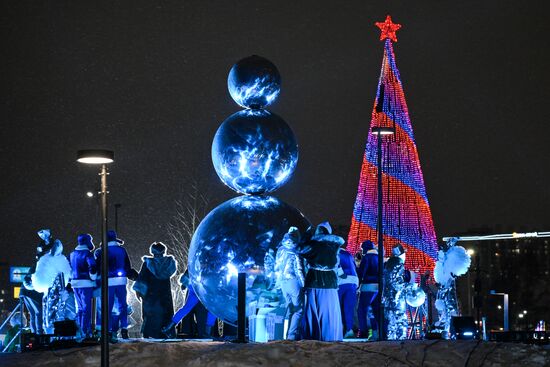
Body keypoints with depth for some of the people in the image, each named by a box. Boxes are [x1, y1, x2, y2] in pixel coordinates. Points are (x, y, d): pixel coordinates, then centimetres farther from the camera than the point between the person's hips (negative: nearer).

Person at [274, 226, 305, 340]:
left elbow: (276, 268, 14)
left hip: (283, 283, 7)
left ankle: (288, 334, 13)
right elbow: (299, 270, -12)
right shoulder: (295, 252, -11)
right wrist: (304, 284, -5)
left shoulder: (280, 250, 8)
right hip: (294, 282, -6)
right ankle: (293, 334, -12)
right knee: (298, 309, -2)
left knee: (289, 308, 15)